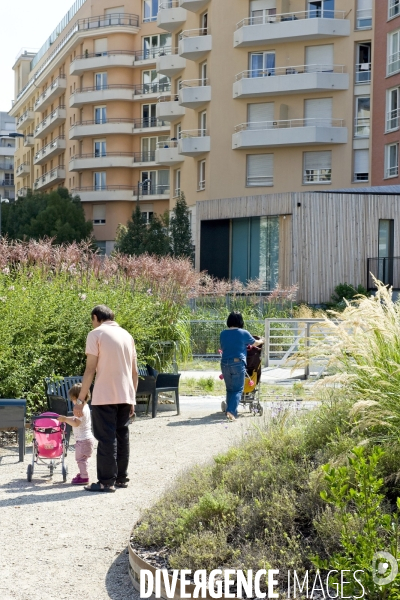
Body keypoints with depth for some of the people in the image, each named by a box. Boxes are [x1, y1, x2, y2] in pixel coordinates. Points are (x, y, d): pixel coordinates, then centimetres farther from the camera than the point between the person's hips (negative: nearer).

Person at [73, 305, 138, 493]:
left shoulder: (96, 334, -4)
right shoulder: (127, 335, 15)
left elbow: (90, 370, -10)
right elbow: (134, 372, 14)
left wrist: (80, 399, -7)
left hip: (104, 397, -6)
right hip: (125, 396, 6)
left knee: (106, 439, -2)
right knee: (122, 436, 13)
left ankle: (107, 481, 0)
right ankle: (121, 478, 19)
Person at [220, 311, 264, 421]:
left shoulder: (223, 334, 8)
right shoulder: (243, 333, -3)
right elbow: (254, 343, 14)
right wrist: (261, 341, 36)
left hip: (225, 364, 4)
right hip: (238, 363, -4)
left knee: (229, 389, 14)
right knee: (238, 389, -1)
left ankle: (230, 411, 16)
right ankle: (231, 410, -17)